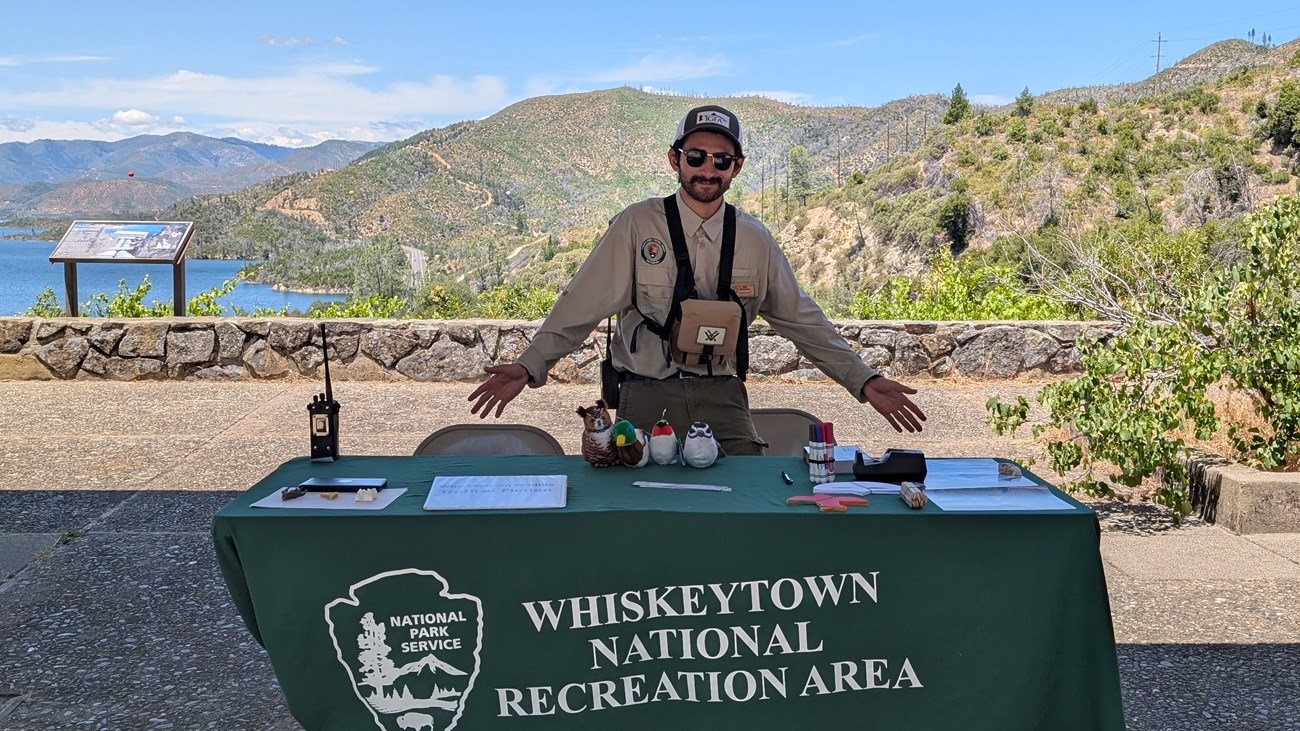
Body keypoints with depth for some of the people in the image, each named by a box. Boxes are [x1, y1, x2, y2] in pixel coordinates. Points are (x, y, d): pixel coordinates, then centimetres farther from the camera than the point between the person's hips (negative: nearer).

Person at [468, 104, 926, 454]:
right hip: (647, 396, -2)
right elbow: (582, 306, -4)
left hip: (722, 397, 2)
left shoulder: (755, 241, 7)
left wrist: (863, 381, 9)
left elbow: (802, 320, 13)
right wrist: (530, 366, -15)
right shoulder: (636, 226, -2)